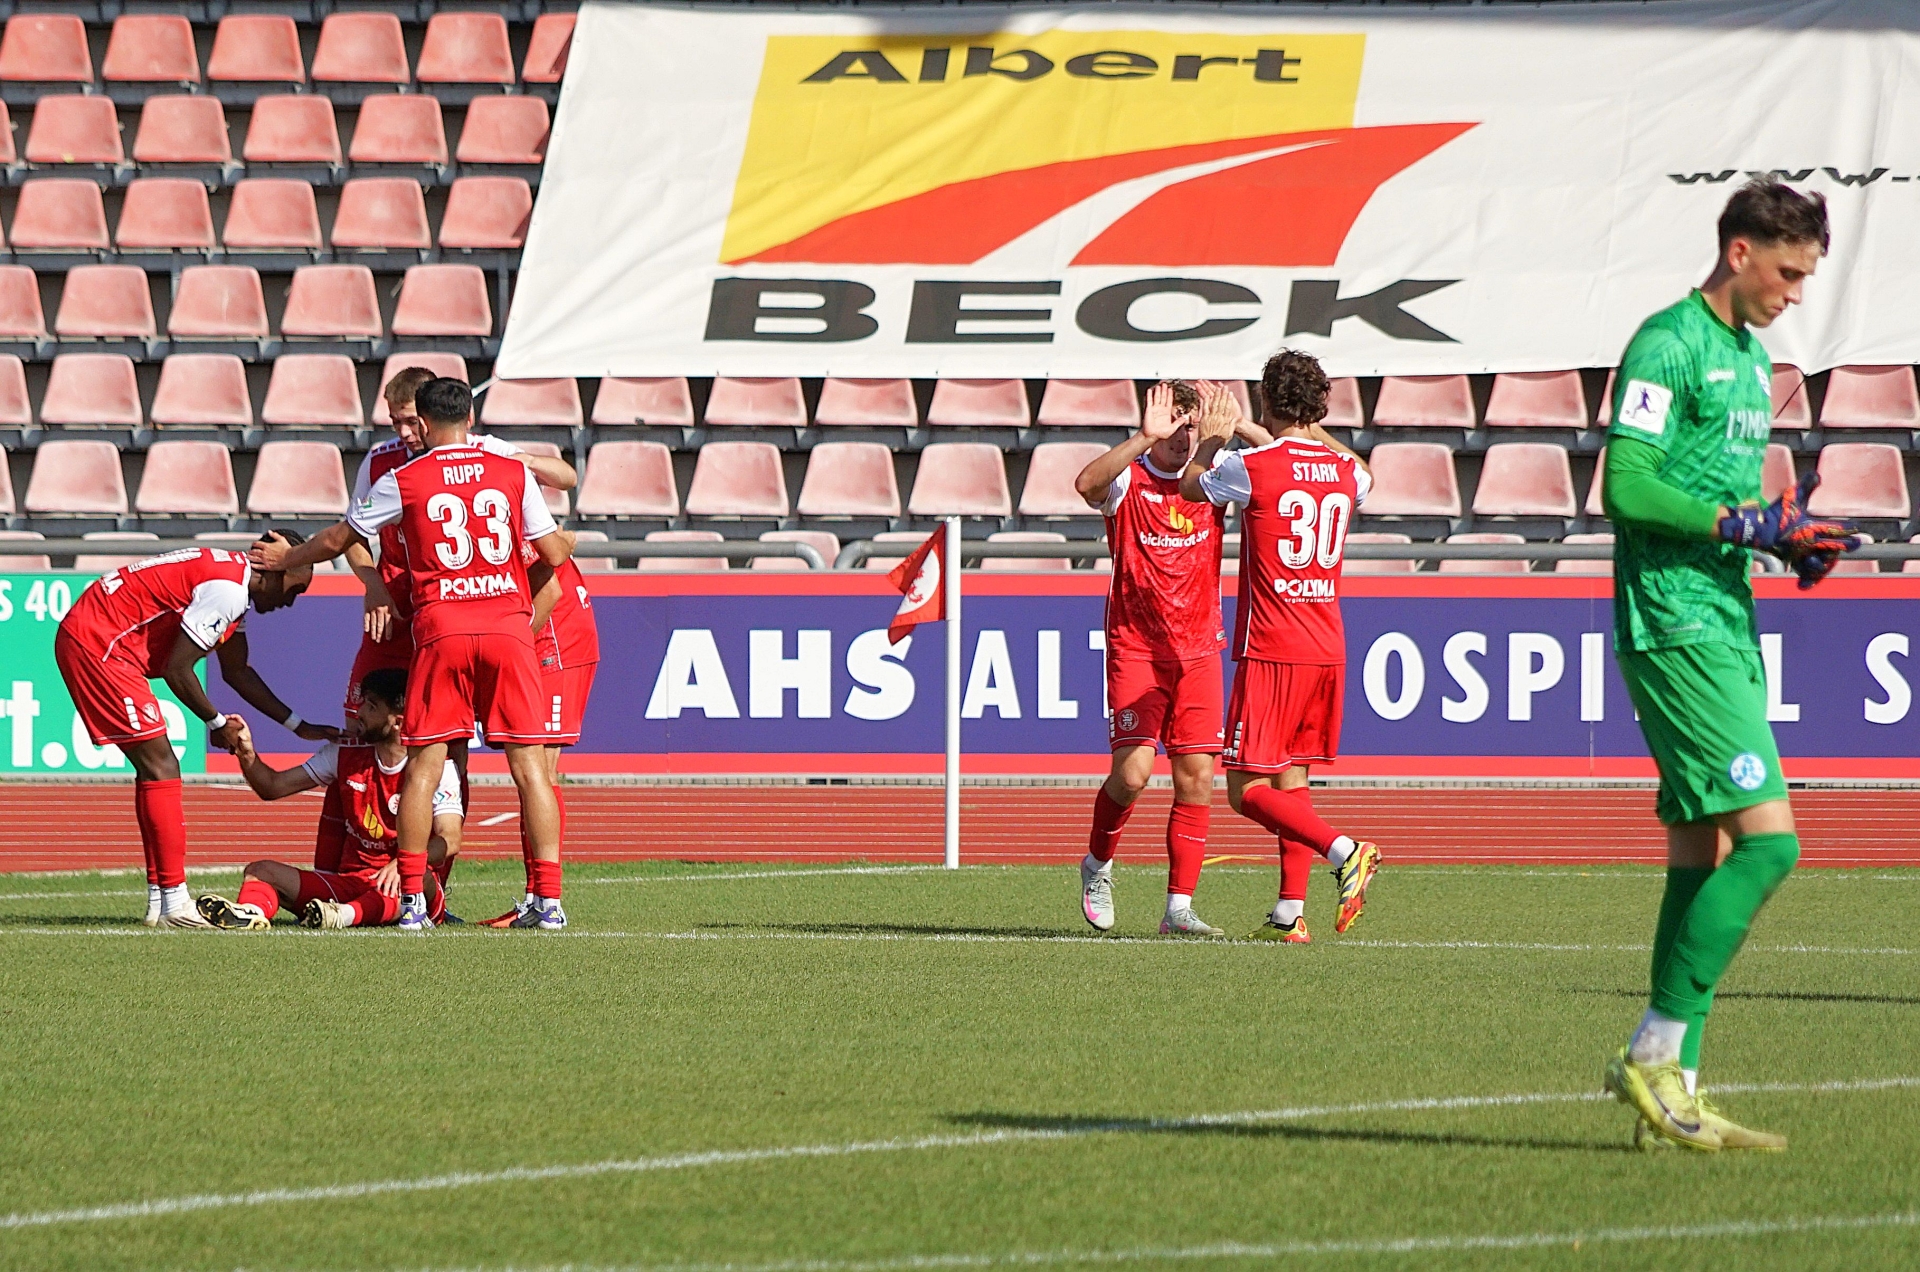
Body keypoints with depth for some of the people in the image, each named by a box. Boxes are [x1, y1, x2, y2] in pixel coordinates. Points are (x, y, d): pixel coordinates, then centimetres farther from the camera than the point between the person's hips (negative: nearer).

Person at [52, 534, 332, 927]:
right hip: (97, 644, -11)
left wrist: (298, 727, 26)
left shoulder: (233, 584, 15)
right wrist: (217, 723, -2)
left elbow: (236, 672, 26)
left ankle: (159, 899, 13)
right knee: (161, 768, -11)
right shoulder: (227, 591, -18)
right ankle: (174, 901, -12)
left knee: (157, 769, 12)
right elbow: (177, 670, -18)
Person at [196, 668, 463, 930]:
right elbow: (273, 787, 11)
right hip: (348, 883, 5)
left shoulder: (437, 768, -4)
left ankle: (348, 915, -62)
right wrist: (247, 754, -9)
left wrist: (402, 864, -35)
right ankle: (251, 913, -50)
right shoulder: (346, 755, 11)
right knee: (261, 871, -15)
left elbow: (450, 839, -17)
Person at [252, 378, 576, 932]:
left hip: (441, 628, -1)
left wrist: (286, 558, 35)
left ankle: (412, 901, 1)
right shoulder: (513, 473, 7)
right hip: (510, 623, 1)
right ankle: (548, 900, -4)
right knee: (528, 764, 1)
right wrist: (567, 539, 35)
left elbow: (337, 540, 15)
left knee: (424, 765, 4)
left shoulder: (403, 481, 5)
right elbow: (553, 554, 10)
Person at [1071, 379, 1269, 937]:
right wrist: (1145, 438, -39)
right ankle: (1098, 864, 14)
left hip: (1199, 651, 4)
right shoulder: (1128, 481, -7)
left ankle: (1179, 908, 2)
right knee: (1132, 771, -14)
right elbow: (1086, 483, -30)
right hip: (1136, 646, -4)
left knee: (1197, 778, -2)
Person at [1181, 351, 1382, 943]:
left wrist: (1211, 441, 28)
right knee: (1292, 777, 14)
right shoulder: (1346, 473, 5)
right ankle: (1290, 911, 9)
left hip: (1270, 650, -6)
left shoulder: (1252, 467, -10)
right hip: (1328, 649, 6)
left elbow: (1189, 487, 11)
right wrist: (1317, 433, 43)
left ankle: (1345, 851, -23)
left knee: (1248, 790, -5)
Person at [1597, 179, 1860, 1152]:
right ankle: (1654, 1054, -11)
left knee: (1703, 856, 7)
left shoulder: (1752, 358, 19)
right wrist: (1752, 526, -18)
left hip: (1727, 626, 10)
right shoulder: (1668, 344, -10)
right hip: (1674, 624, -10)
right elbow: (1626, 488, -17)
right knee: (1767, 837, -16)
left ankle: (1671, 1094, 9)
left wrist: (1790, 539, 9)